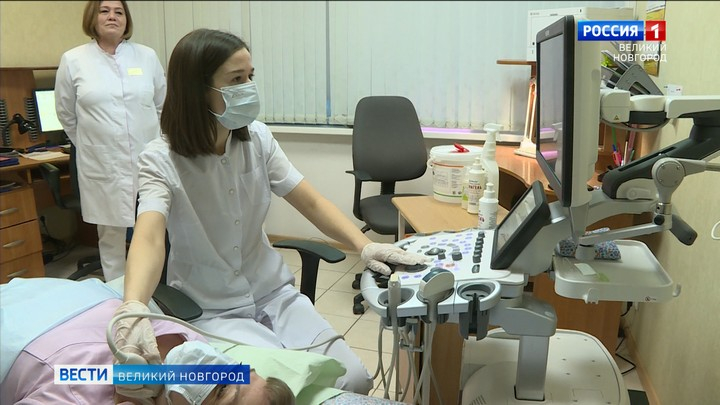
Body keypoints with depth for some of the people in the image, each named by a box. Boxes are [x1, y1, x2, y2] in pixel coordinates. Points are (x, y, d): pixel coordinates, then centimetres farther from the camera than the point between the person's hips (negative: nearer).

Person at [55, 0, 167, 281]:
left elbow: (163, 105, 12)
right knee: (111, 234, 8)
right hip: (103, 166, -1)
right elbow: (66, 115, 10)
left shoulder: (147, 56, 4)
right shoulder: (73, 60, 1)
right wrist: (93, 145, 14)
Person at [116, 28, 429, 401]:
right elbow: (149, 236, -33)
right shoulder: (161, 160, -17)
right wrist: (133, 307, -55)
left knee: (354, 379, -9)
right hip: (210, 311, -4)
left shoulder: (257, 139, -4)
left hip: (273, 293, 4)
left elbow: (312, 203, -4)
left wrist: (364, 246, -22)